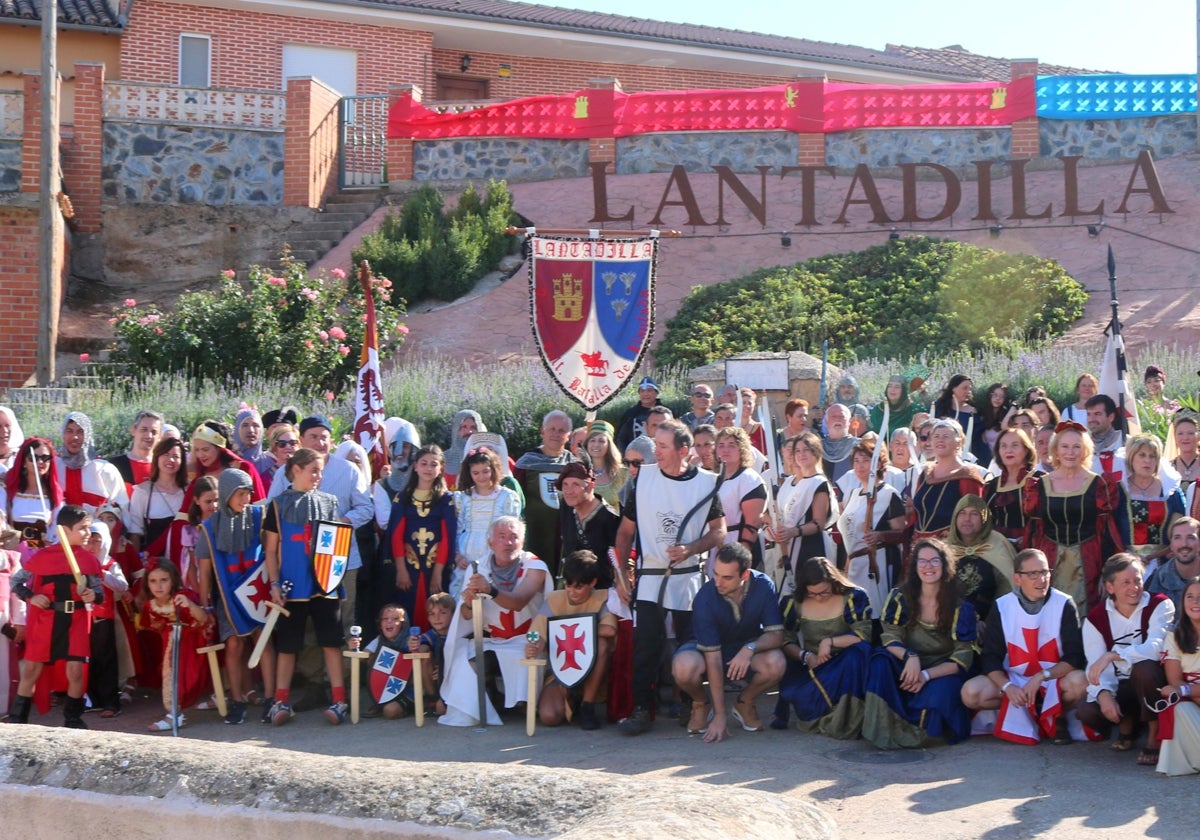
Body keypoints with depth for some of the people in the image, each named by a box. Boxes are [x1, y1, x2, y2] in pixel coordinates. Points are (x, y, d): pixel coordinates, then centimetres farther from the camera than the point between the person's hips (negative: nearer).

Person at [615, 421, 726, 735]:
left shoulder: (706, 483, -2)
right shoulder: (644, 477, 1)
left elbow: (719, 531, 2)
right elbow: (626, 530, 8)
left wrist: (691, 549, -15)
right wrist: (622, 572, 4)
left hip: (688, 577, 0)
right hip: (649, 577, 1)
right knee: (645, 646, -5)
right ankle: (641, 708, 1)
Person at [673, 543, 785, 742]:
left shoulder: (763, 586, -22)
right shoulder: (705, 598, -28)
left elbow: (776, 634, -18)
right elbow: (713, 658, -28)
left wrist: (751, 648, -41)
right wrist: (720, 715, -29)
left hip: (747, 649, 2)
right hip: (708, 649, -2)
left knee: (776, 664, -32)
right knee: (684, 668, -36)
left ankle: (744, 703, 1)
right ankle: (700, 704, 0)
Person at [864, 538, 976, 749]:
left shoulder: (961, 608, -5)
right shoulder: (900, 597, -1)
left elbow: (963, 657, -9)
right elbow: (890, 639, -7)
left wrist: (927, 675, -24)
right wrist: (909, 656, -30)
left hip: (942, 674, -2)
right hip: (908, 669, 2)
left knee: (941, 692, -37)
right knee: (880, 662, -29)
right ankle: (883, 731, -28)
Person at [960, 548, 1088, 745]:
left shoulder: (1064, 604, -8)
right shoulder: (1002, 607, -4)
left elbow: (1075, 657, -11)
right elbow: (990, 657, -5)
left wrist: (1041, 677, -26)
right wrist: (1007, 686, -25)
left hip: (1055, 679, -1)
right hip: (1014, 679, 1)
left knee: (1080, 682, -34)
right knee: (971, 692, -23)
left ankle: (1055, 715, -1)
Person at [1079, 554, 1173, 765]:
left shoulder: (1160, 606, -11)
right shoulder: (1095, 618, -2)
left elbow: (1156, 647, -30)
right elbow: (1095, 666, -11)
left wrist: (1112, 655, -40)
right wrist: (1104, 693, -32)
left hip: (1151, 684, -3)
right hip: (1122, 687, 3)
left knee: (1144, 668, -37)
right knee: (1087, 712, -25)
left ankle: (1154, 735, -17)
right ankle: (1126, 721, 10)